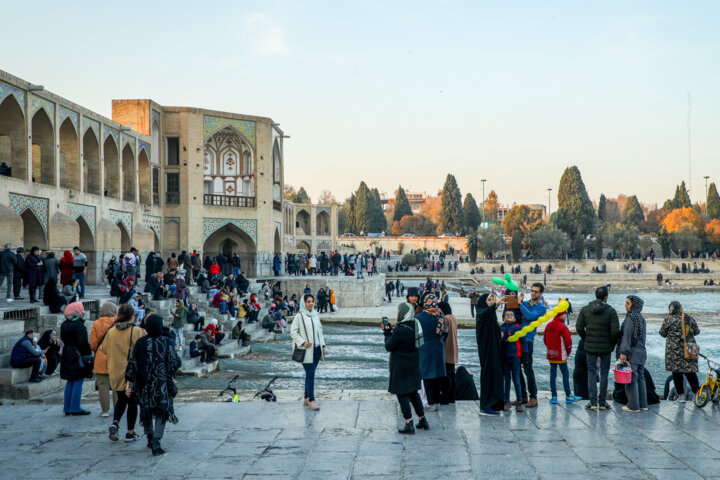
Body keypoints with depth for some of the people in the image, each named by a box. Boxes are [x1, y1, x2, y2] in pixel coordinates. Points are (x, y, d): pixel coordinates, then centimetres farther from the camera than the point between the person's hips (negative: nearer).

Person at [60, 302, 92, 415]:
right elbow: (83, 343, -18)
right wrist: (88, 354, -10)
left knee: (70, 382, 14)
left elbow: (63, 339, 16)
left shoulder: (64, 325, 10)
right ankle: (75, 408, -3)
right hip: (78, 357, -8)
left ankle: (67, 408, 16)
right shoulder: (79, 325, -16)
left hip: (67, 356, 8)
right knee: (78, 382, -3)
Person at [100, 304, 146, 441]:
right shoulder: (137, 331, -13)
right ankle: (130, 432, 11)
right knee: (132, 401, 7)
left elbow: (104, 349, 10)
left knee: (121, 400, 20)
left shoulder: (111, 332, 0)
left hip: (116, 373, 4)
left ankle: (115, 423, -2)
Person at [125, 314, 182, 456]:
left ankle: (150, 438, 28)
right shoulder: (166, 342, -8)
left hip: (144, 384, 3)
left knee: (146, 409, 19)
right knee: (162, 410, 2)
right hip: (162, 383, -3)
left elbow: (132, 363, -2)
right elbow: (175, 362, -8)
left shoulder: (140, 343, -1)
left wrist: (128, 382, 2)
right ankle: (156, 441, -13)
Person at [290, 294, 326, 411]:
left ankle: (306, 398, 19)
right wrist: (303, 342, -17)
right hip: (306, 350, -6)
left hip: (316, 349, 6)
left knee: (310, 374, 11)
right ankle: (311, 401, -12)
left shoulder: (316, 315, 11)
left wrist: (323, 345, 13)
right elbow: (293, 332, -8)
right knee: (310, 374, -11)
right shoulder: (300, 316, -7)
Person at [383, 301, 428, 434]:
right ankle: (422, 420, 25)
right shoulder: (415, 325, 0)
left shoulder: (400, 330, -25)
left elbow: (389, 347, -13)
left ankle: (409, 424, -1)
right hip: (414, 365, 8)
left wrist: (387, 334, 1)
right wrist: (391, 332, 7)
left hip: (401, 367, -8)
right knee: (413, 392, 19)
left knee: (402, 394, 1)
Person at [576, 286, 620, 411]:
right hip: (606, 348, -1)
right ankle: (602, 403, 11)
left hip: (590, 347, 1)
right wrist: (612, 343, 3)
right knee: (604, 374, 8)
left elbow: (579, 327, -3)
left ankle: (593, 402, 2)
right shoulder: (611, 311, -9)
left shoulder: (585, 310, -2)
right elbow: (615, 331, -13)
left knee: (591, 373, 7)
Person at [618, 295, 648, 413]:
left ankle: (633, 406, -1)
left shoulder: (630, 318, -15)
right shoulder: (641, 318, 11)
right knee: (640, 378, 15)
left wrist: (623, 352, -20)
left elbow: (627, 336, -20)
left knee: (631, 379, -3)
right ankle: (643, 404, 20)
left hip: (632, 353, -9)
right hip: (642, 352, 9)